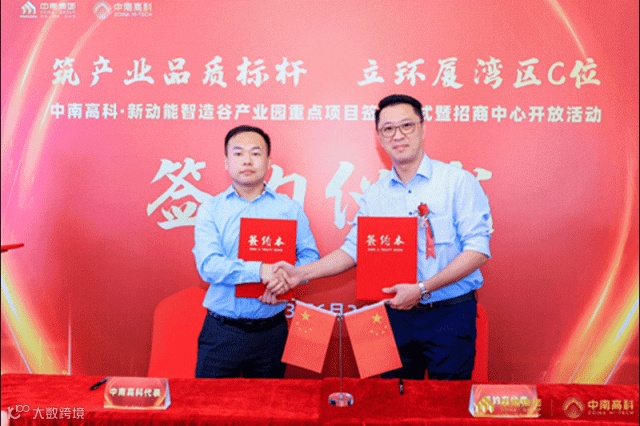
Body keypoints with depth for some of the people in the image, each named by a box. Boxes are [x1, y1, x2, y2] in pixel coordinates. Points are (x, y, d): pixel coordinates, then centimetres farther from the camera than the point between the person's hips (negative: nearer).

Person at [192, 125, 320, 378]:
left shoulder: (290, 209, 4)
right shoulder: (210, 210, 0)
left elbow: (310, 256, 1)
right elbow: (208, 265, -13)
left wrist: (286, 279, -19)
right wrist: (260, 271, -27)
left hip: (272, 331, 1)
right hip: (221, 331, -1)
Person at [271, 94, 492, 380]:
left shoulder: (458, 181, -6)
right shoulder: (375, 195, 6)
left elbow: (477, 250, -12)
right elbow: (353, 249, 6)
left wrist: (422, 289, -19)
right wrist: (301, 273, -6)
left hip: (449, 314, -3)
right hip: (396, 314, 4)